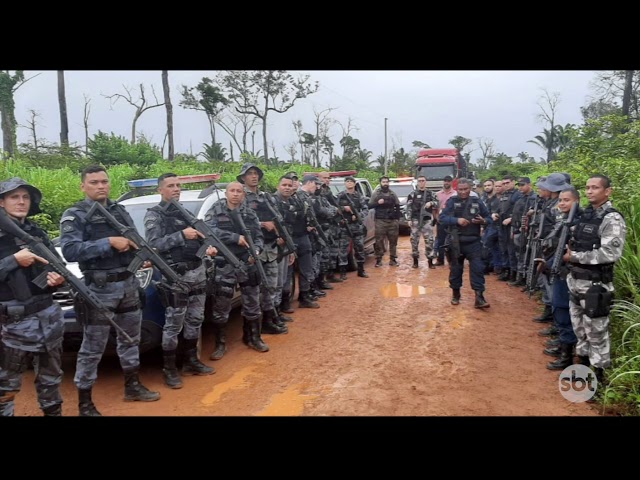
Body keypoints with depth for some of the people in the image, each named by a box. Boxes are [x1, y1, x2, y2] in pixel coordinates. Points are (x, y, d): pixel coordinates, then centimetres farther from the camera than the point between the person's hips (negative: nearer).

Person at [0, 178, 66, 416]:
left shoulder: (38, 233, 9)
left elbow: (57, 267, 12)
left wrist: (59, 278, -8)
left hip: (49, 318, 5)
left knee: (50, 379, 18)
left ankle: (53, 412, 33)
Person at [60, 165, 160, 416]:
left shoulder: (119, 210, 11)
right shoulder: (74, 215, -8)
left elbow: (133, 241, 16)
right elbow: (70, 251, -22)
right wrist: (109, 242, -25)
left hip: (129, 284, 7)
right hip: (100, 289, -7)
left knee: (130, 338, 18)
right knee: (93, 348, 3)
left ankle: (133, 386, 35)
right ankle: (85, 403, 17)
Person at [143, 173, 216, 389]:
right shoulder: (154, 215, -5)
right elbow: (154, 244, -16)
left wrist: (208, 247, -2)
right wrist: (182, 235, -23)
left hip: (198, 273, 7)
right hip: (175, 276, -7)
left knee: (195, 320, 14)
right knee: (173, 324, 0)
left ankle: (191, 362, 28)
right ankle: (169, 369, 13)